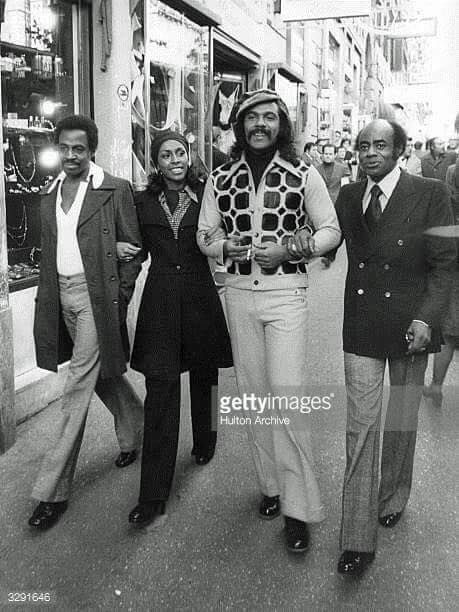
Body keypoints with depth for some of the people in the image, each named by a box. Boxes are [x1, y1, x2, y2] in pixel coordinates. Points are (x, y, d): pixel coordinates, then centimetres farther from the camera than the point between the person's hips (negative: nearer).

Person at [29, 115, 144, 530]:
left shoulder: (115, 190, -5)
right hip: (61, 293, 7)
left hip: (96, 294, -6)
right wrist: (47, 298, 10)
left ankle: (53, 489, -1)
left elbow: (134, 247, -3)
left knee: (78, 387, -7)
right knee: (104, 373, 18)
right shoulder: (49, 194, 13)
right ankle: (135, 435, 40)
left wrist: (118, 299, -9)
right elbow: (48, 251, 17)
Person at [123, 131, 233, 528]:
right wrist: (122, 249, -3)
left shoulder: (205, 195, 3)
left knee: (203, 375, 16)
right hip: (160, 298, 0)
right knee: (160, 388, -6)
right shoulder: (145, 202, 7)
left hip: (200, 296, 0)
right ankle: (154, 495, -2)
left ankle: (204, 441, 45)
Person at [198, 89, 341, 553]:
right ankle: (270, 484, 27)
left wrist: (288, 250, -12)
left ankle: (298, 506, 3)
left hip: (286, 293, -3)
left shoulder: (304, 175, 0)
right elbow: (204, 235, 12)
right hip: (239, 293, 4)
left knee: (286, 395, -10)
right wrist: (228, 247, -10)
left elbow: (331, 230, 4)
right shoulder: (220, 179, 7)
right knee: (252, 393, 10)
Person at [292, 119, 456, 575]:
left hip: (410, 325, -1)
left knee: (401, 421, 16)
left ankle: (393, 499, 42)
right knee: (360, 427, 0)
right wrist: (305, 242, -9)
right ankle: (358, 539, 8)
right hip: (361, 330, 2)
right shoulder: (348, 196, 6)